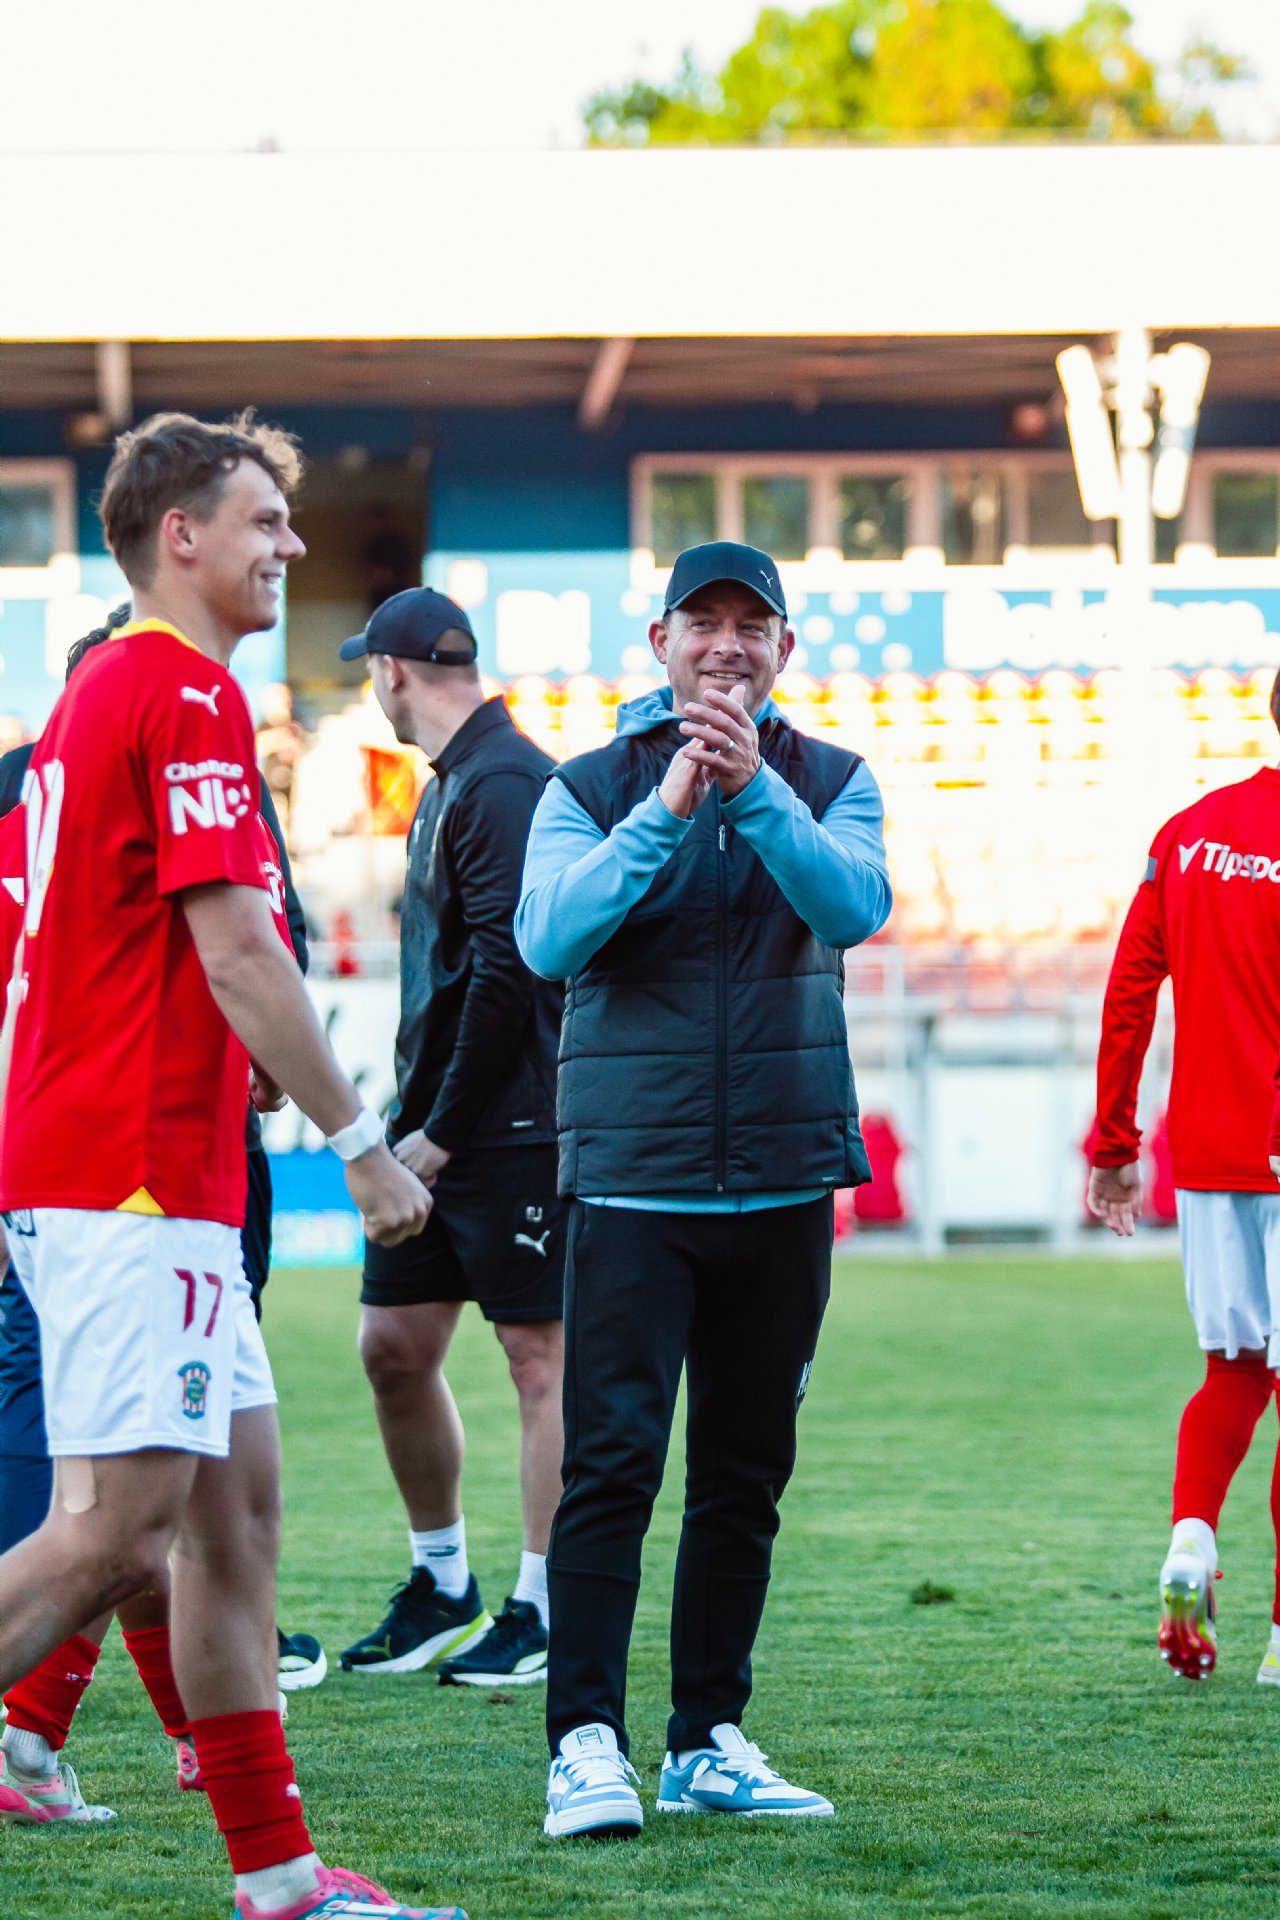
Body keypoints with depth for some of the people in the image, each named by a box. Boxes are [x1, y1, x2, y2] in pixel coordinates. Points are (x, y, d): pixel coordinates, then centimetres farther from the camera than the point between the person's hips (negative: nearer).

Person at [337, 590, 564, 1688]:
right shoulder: (452, 783, 18)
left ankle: (544, 1612, 0)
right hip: (438, 1125, 10)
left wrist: (447, 1130, -17)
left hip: (512, 1126, -10)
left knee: (538, 1353, -3)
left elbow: (507, 971, -20)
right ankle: (442, 1584, 22)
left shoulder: (504, 784, -14)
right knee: (394, 1344, 9)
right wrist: (416, 1118, 16)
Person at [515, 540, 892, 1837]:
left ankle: (708, 1743, 15)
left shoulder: (830, 783, 8)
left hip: (785, 1187, 3)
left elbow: (855, 907, -12)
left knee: (745, 1478, 7)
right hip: (632, 1185, -2)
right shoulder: (587, 791, 3)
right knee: (610, 1466, -12)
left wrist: (754, 790, -26)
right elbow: (547, 937, -13)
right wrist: (667, 812, -23)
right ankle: (586, 1745, -13)